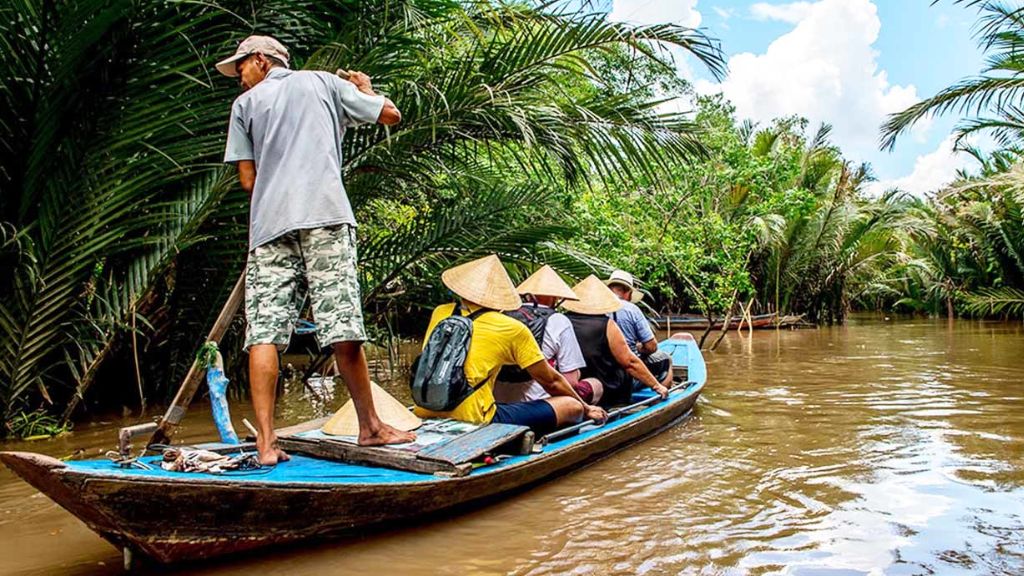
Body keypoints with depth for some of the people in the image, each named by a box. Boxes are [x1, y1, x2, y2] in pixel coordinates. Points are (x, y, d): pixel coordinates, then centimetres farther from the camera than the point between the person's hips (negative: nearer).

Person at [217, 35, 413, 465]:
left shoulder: (245, 103, 20)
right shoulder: (323, 82, 20)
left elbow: (248, 180, 12)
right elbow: (391, 114, 21)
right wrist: (365, 88, 40)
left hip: (269, 223, 1)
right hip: (325, 215, -1)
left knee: (264, 333, -1)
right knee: (343, 328, -2)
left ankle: (266, 442, -6)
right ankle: (370, 427, 8)